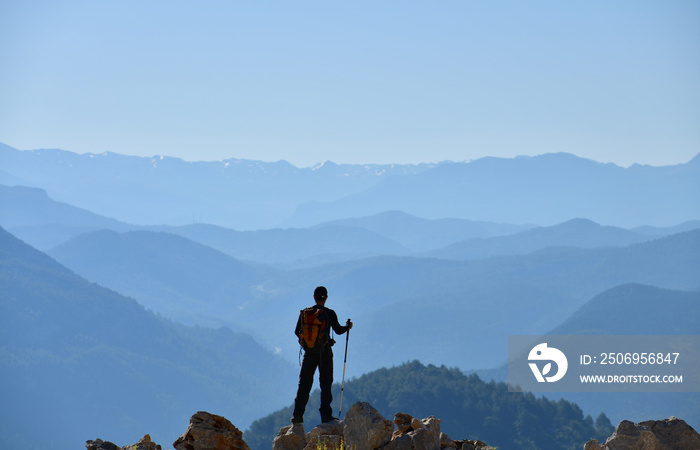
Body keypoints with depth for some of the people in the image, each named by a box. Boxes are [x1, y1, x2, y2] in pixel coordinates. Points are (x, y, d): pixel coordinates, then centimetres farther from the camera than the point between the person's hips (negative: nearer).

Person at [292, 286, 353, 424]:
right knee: (326, 383, 3)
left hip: (309, 352, 2)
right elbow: (338, 330, -7)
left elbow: (297, 332, 6)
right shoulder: (329, 313, -6)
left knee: (304, 383, 7)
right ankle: (325, 414, -3)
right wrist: (348, 327, 13)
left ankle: (298, 414, 4)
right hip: (325, 352, -2)